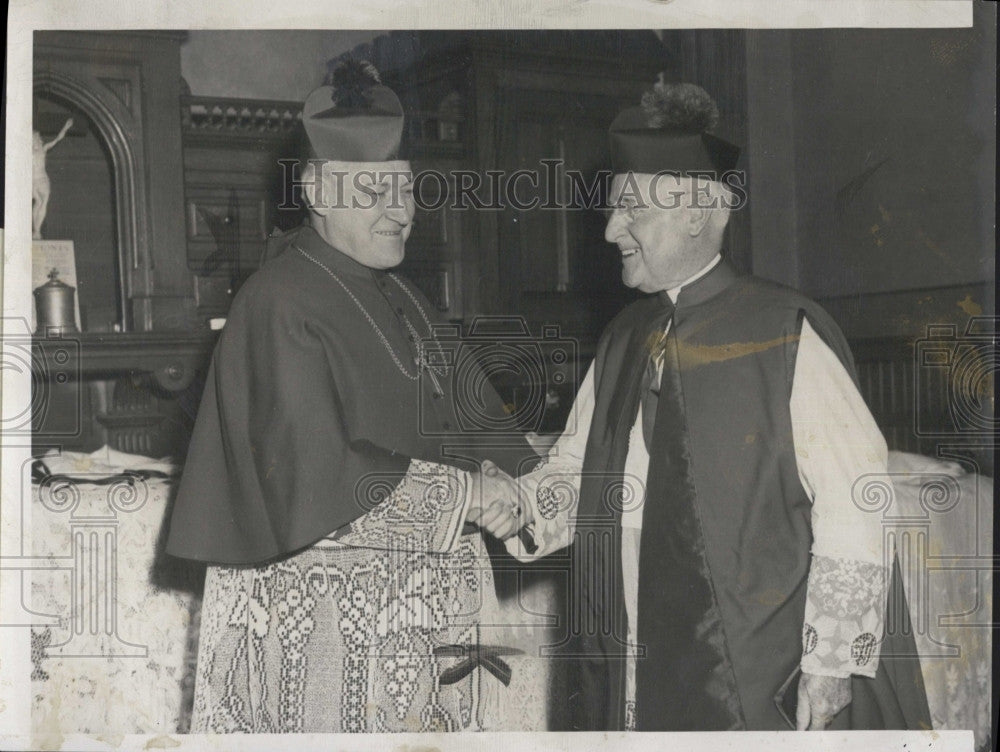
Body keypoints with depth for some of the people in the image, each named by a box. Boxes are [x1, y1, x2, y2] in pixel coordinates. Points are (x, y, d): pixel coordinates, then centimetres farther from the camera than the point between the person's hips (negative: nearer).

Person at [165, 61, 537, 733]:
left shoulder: (404, 301, 14)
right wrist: (460, 492, -16)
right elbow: (315, 476, -20)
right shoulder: (280, 306, -13)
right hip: (322, 610, -8)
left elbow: (470, 420, 15)